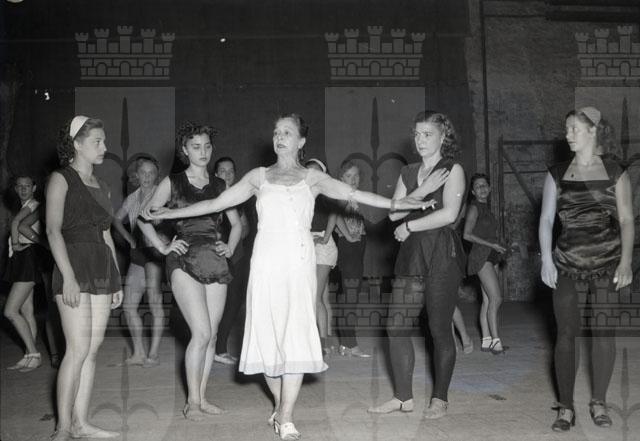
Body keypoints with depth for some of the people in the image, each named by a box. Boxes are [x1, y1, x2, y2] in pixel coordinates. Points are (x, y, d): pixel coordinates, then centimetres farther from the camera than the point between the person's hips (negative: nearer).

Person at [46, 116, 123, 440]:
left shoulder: (101, 187, 19)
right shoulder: (61, 179, -1)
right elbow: (53, 230, -10)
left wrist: (117, 279, 15)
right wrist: (68, 276, -19)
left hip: (102, 270, 7)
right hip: (75, 268, -7)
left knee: (93, 347, 4)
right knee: (79, 349, -11)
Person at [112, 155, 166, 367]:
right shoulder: (132, 198, 15)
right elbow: (117, 219, 29)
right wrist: (129, 238, 16)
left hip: (156, 249, -7)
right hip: (137, 253, 7)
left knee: (155, 304, -13)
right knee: (129, 305, 7)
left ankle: (153, 353, -5)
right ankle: (139, 353, 16)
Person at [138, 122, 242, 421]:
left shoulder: (219, 185, 14)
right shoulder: (172, 183, 4)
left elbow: (236, 223, 24)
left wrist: (230, 248, 9)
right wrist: (163, 247, -4)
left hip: (215, 262, 4)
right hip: (185, 261, -4)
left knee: (211, 335, 4)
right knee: (201, 333, -13)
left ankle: (202, 398, 15)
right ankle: (192, 402, -1)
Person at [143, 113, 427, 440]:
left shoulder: (312, 178, 12)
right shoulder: (259, 176, 14)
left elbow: (353, 194, 0)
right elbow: (216, 203, 14)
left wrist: (393, 203, -13)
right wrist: (167, 213, 11)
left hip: (299, 261, -1)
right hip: (267, 260, 1)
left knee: (297, 334, -7)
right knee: (269, 332, 1)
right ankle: (281, 406, 20)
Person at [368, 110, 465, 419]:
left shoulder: (452, 170, -1)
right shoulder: (408, 173, 16)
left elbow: (449, 213, -14)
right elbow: (394, 212, 4)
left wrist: (409, 226, -6)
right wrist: (422, 190, -9)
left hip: (441, 254, -6)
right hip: (411, 253, 6)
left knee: (439, 329, 0)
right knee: (396, 324, 2)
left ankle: (439, 398, 15)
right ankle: (403, 397, 13)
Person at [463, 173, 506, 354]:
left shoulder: (486, 208, 19)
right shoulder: (474, 208, -7)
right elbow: (467, 235, -14)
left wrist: (499, 248, 9)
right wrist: (491, 244, -16)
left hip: (491, 257, 8)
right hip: (481, 256, -8)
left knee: (488, 300, 4)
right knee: (496, 298, -17)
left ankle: (486, 341, 4)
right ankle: (495, 341, -17)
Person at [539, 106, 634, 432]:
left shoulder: (615, 172, 4)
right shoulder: (557, 174, 7)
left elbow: (626, 220, 2)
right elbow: (546, 219, 5)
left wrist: (626, 261, -9)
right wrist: (546, 259, -6)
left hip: (606, 264, -1)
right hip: (567, 264, 1)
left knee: (603, 333, 2)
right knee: (567, 333, -1)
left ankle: (599, 403, 18)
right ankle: (566, 408, 7)